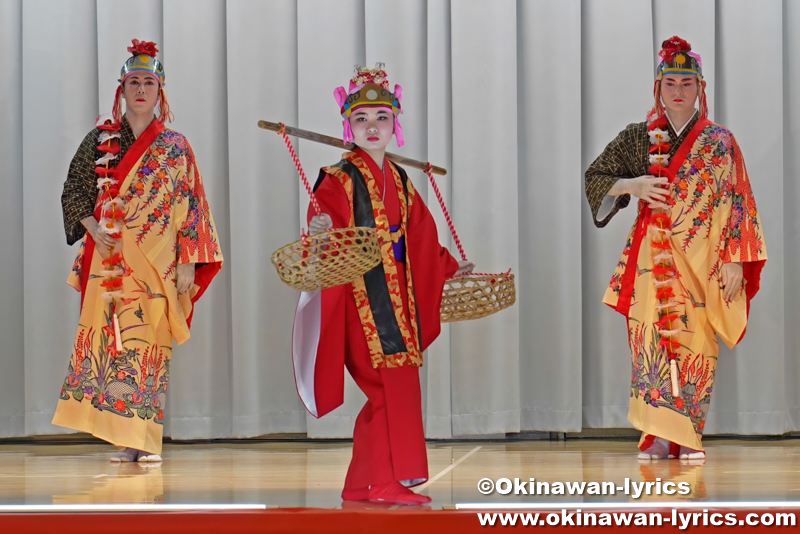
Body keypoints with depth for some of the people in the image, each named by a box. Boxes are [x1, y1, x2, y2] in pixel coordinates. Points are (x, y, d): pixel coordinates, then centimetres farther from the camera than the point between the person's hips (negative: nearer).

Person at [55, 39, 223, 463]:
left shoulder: (175, 147, 8)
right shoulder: (100, 140, 11)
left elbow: (188, 205, 6)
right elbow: (74, 190, 10)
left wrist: (188, 261, -2)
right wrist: (92, 226, -8)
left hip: (157, 262, -1)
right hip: (109, 259, 1)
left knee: (148, 342, -5)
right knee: (110, 339, -5)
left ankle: (144, 439, -2)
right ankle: (124, 440, -2)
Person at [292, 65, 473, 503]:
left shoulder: (399, 181, 17)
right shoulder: (340, 180, -5)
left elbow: (421, 240, 26)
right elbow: (324, 224, -19)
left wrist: (450, 270, 28)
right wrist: (320, 233, -41)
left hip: (397, 297, 7)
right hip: (362, 297, -7)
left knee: (391, 392, 5)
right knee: (392, 385, -14)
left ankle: (362, 484, 13)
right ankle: (387, 482, -9)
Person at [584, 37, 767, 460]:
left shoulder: (720, 143, 6)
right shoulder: (637, 138, 10)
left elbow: (735, 203, 3)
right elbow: (594, 178, 12)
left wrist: (735, 258, -5)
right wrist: (631, 185, -7)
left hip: (702, 262, -1)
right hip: (653, 260, 1)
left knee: (695, 344, -3)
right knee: (652, 339, -9)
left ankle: (689, 437, 3)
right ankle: (657, 436, -8)